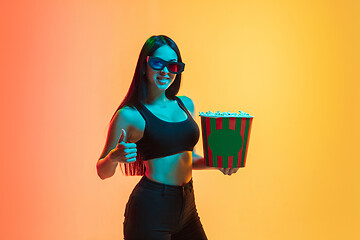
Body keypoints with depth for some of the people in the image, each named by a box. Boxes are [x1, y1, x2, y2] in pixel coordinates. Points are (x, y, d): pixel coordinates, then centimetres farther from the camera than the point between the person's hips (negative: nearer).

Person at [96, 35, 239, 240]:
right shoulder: (129, 115, -9)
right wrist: (114, 157, -24)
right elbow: (103, 172, -4)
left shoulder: (186, 105, 8)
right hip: (151, 210, -6)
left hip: (187, 207, 6)